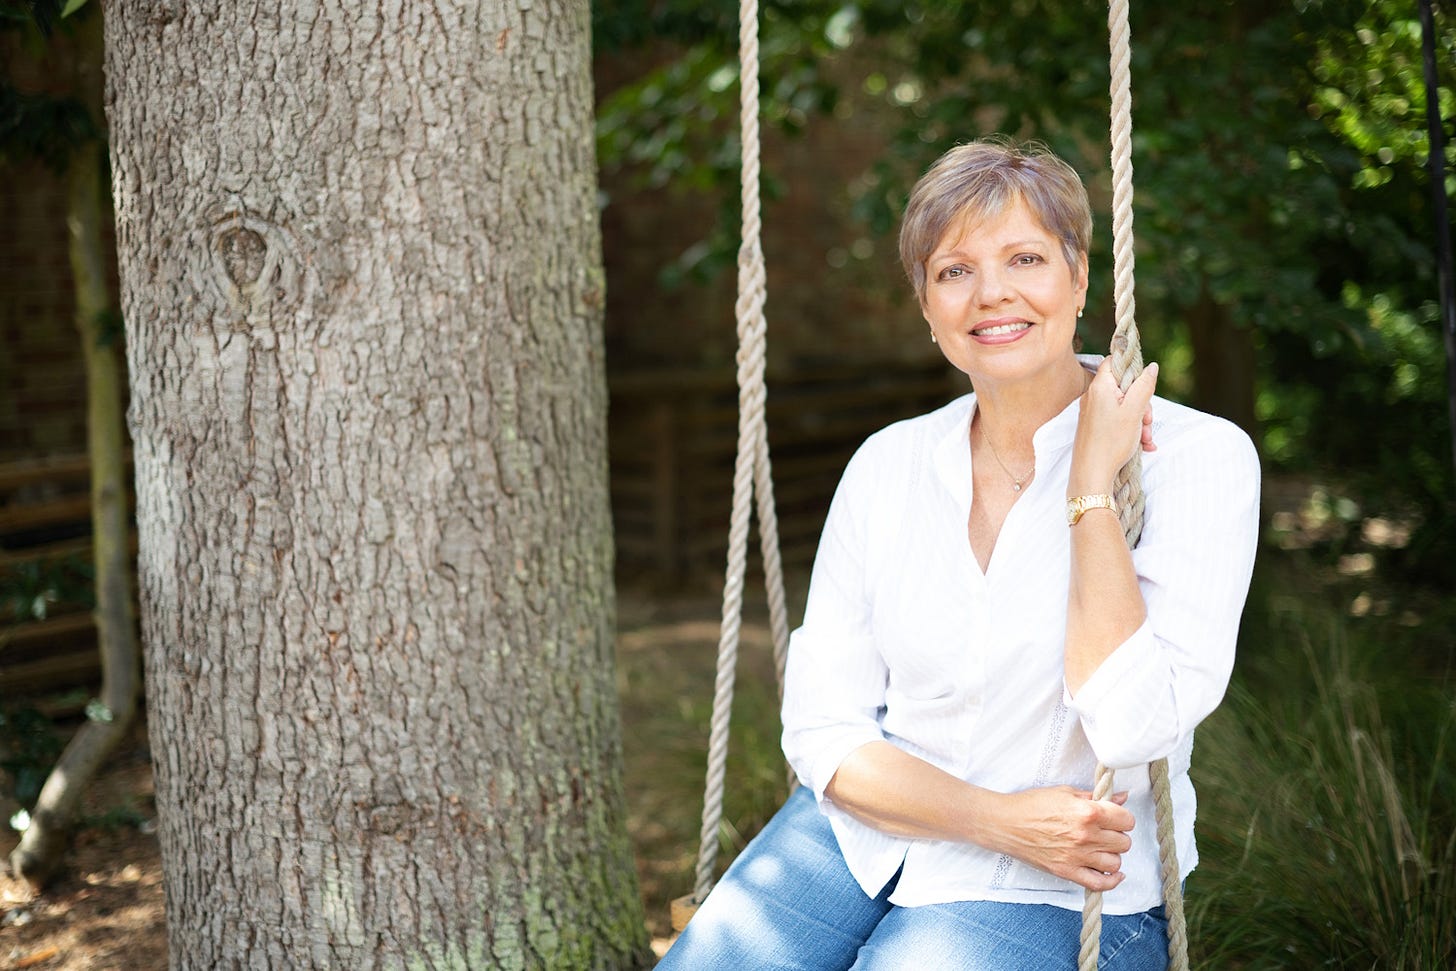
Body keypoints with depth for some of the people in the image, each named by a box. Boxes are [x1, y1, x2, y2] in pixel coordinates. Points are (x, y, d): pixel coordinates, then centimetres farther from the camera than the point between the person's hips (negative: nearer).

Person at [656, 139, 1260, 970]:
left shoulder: (1196, 457, -10)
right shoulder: (888, 466, 2)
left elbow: (1133, 730, -21)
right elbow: (822, 730, 1)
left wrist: (1092, 483, -19)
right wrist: (996, 818, -14)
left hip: (1058, 896, -3)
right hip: (864, 834, 4)